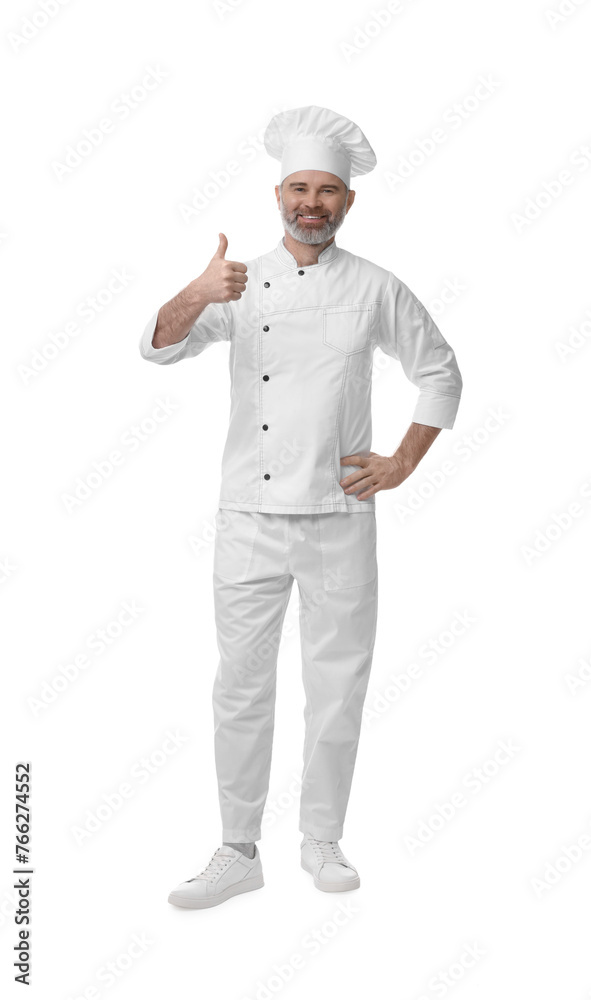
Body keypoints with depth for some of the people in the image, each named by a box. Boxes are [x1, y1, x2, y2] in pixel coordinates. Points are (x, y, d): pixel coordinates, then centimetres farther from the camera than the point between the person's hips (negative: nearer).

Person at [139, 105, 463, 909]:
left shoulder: (376, 289, 4)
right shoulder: (241, 285, 4)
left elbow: (440, 373, 12)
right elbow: (160, 346, -10)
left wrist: (403, 463, 3)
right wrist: (197, 296, -31)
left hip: (340, 519, 0)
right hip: (251, 517, 0)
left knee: (337, 684, 7)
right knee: (242, 684, 5)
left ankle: (322, 842, 26)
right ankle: (238, 851, 20)